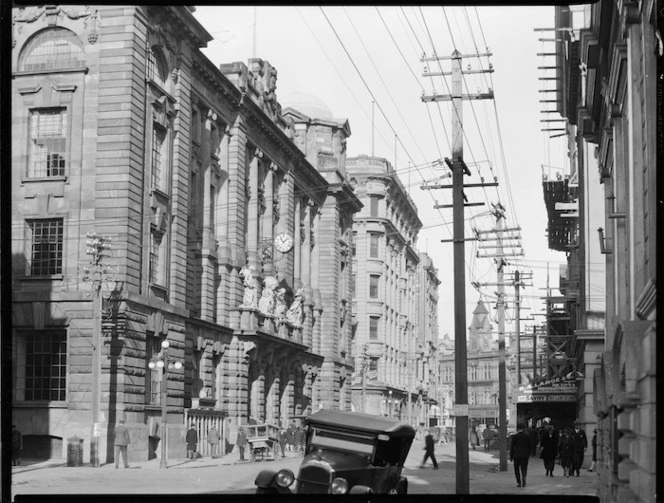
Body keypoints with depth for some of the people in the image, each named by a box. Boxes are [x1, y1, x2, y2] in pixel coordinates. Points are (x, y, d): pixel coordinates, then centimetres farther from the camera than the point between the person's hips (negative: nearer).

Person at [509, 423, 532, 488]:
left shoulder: (515, 436, -6)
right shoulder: (527, 436, 0)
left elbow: (512, 447, -5)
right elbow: (530, 447, 6)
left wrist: (511, 456, 2)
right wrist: (528, 454, 19)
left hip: (517, 455, -2)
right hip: (525, 455, 2)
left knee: (517, 469, 9)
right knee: (524, 468, 11)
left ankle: (519, 482, 2)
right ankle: (523, 477, -16)